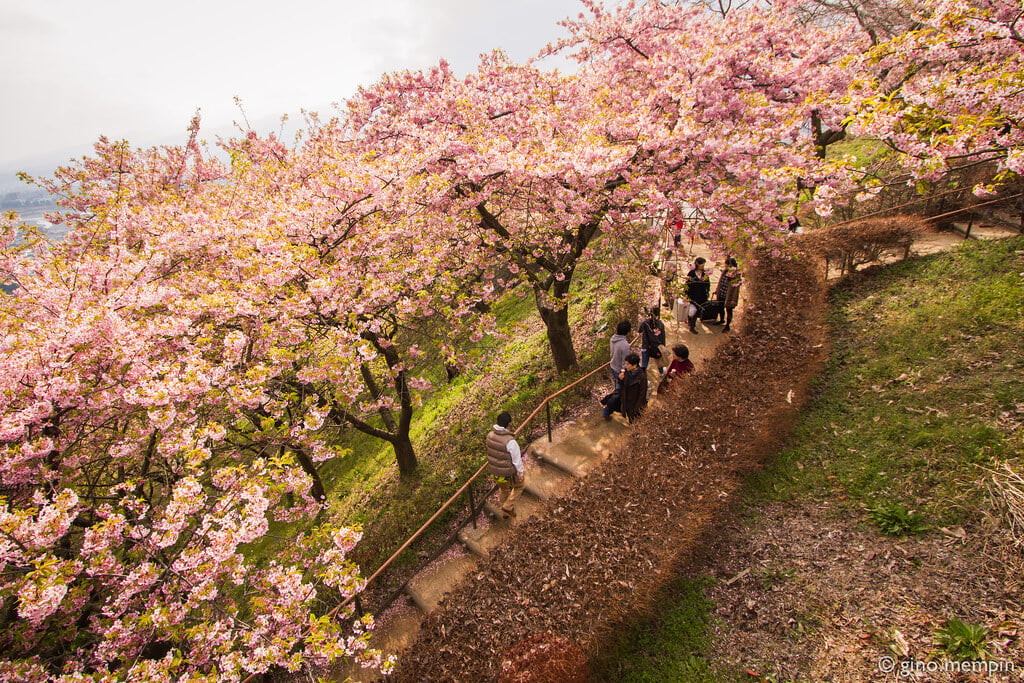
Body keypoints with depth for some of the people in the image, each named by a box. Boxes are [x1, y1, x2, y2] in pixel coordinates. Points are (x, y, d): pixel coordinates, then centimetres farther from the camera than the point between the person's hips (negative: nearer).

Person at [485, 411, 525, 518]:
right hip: (507, 474, -6)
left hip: (493, 472, 6)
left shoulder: (490, 435, -11)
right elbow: (517, 460, -19)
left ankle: (505, 513, 49)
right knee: (520, 484, 26)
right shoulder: (510, 441, -31)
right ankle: (508, 506, 26)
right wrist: (521, 473, -2)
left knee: (503, 489, 32)